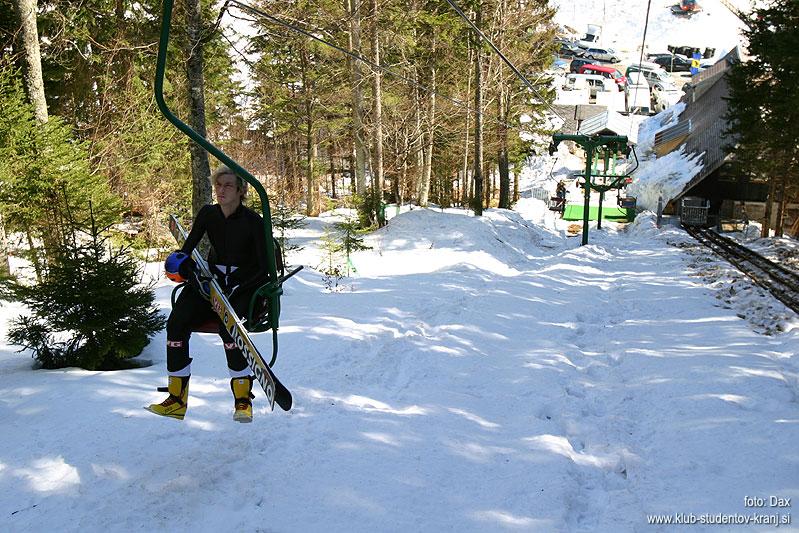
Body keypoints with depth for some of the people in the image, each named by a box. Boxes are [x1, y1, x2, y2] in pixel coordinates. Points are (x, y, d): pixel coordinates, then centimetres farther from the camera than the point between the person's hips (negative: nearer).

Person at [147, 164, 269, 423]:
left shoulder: (253, 221, -10)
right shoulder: (208, 213, 4)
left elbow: (263, 268, -12)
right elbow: (187, 248, 6)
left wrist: (236, 290, -23)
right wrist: (180, 262, -17)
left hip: (244, 287, -4)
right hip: (211, 281, 5)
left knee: (228, 326, -33)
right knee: (176, 322, -20)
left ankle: (243, 399, -19)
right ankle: (177, 399, -9)